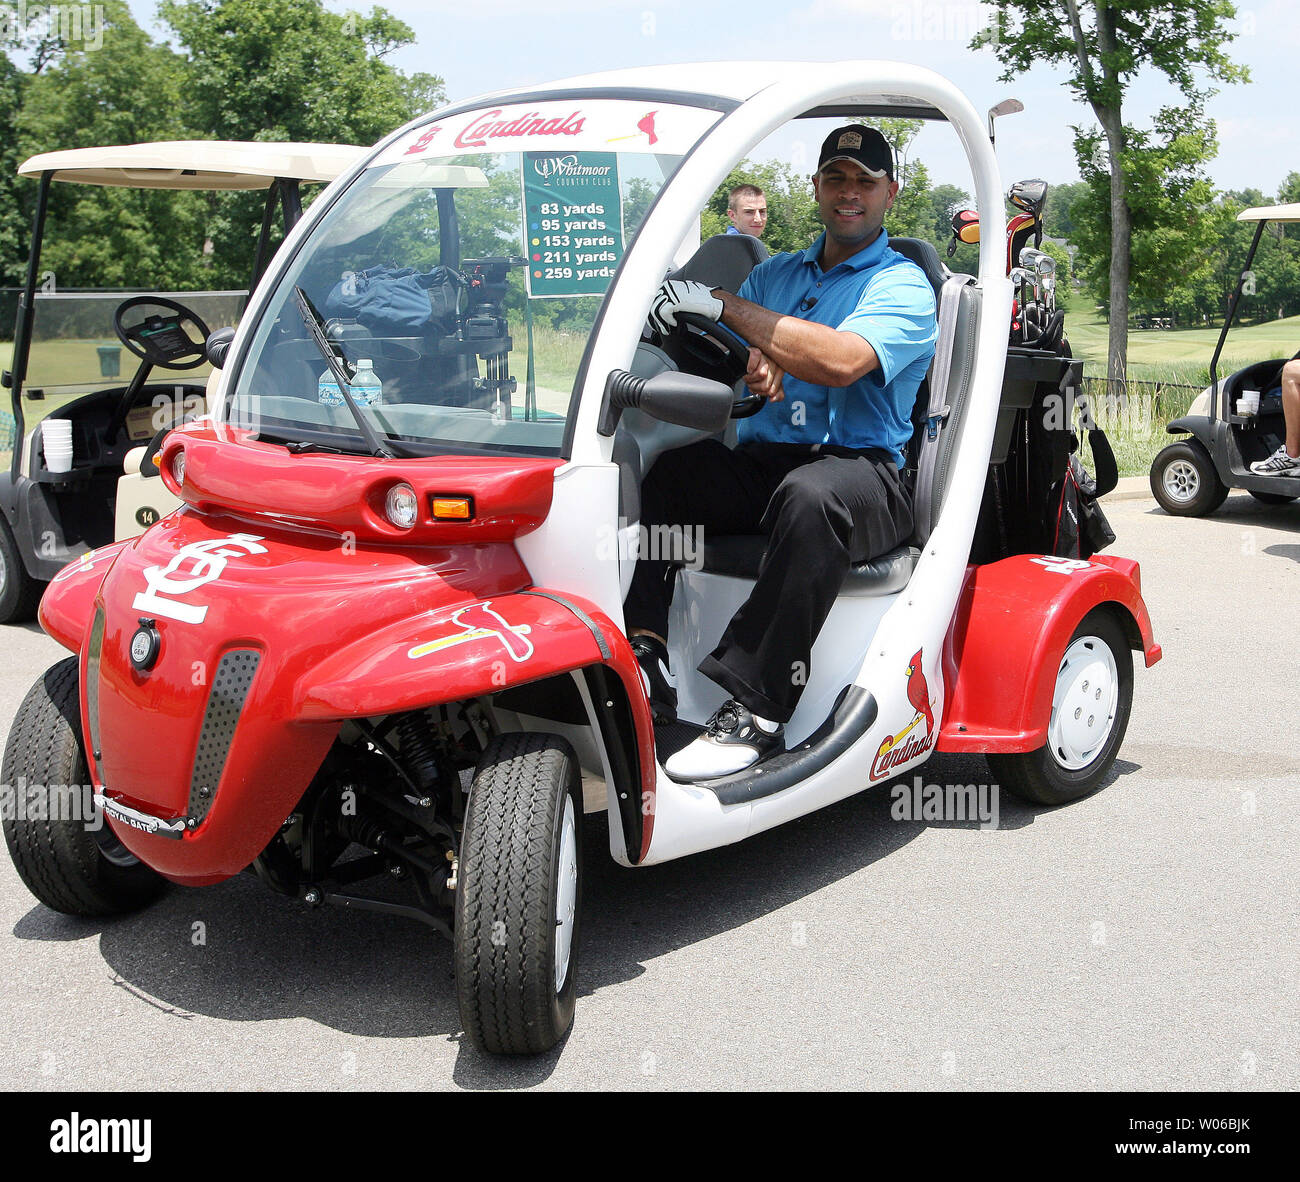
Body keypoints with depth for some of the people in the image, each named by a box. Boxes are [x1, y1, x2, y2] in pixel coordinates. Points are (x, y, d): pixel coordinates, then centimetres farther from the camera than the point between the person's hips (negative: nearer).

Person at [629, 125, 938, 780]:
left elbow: (842, 362, -18)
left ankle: (755, 710, -39)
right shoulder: (775, 273, 23)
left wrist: (724, 305, -19)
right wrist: (750, 356, -11)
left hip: (865, 470, -5)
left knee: (809, 496, -41)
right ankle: (641, 655, -25)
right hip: (758, 462, 6)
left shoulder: (903, 286, 2)